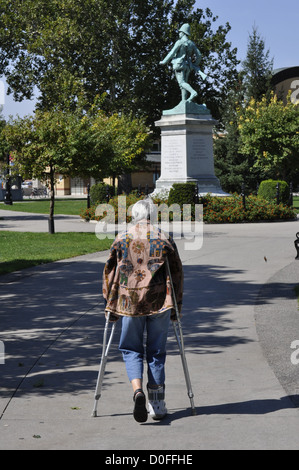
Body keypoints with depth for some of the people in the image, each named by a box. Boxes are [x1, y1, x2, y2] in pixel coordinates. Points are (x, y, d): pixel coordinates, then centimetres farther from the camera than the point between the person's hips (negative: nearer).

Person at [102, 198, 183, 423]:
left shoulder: (121, 239, 5)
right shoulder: (165, 239, 3)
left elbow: (110, 272, 7)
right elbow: (177, 273, 5)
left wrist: (110, 303, 14)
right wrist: (176, 304, 12)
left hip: (129, 301, 0)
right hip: (159, 301, 0)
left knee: (131, 349, 11)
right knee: (156, 351, 9)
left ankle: (138, 390, -14)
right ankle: (157, 404, 11)